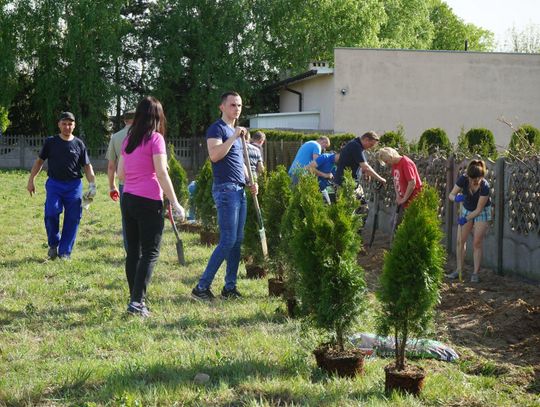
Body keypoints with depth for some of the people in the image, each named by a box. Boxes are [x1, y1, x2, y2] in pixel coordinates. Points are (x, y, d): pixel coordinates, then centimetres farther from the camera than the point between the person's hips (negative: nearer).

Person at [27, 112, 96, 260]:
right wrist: (31, 180, 8)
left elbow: (87, 166, 10)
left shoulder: (79, 144, 7)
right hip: (54, 184, -1)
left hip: (74, 186, 1)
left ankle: (65, 252, 9)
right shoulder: (51, 142, 7)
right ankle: (53, 244, 5)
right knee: (51, 213, -18)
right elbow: (40, 161, 14)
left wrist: (92, 185, -1)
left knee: (72, 219, -1)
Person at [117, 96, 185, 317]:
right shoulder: (155, 138, -9)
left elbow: (120, 173, 13)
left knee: (133, 251, 13)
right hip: (149, 201, -7)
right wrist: (175, 203, -10)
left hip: (128, 199, 7)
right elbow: (162, 174, -13)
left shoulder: (128, 140, 10)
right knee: (150, 253, -3)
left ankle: (136, 297, 20)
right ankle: (137, 301, -11)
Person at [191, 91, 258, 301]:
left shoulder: (235, 131, 21)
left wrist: (251, 181, 15)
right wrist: (234, 136, -22)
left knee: (237, 240, 8)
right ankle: (201, 287, -10)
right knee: (228, 240, -13)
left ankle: (230, 287, 13)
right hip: (225, 189, -9)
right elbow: (214, 155, -24)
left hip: (239, 190, 9)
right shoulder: (217, 129, -7)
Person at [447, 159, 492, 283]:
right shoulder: (463, 179, -25)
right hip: (466, 210, 4)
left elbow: (479, 209, -26)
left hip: (482, 213, -4)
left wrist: (466, 219, -31)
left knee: (477, 243, -4)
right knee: (461, 240, 2)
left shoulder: (484, 186, -32)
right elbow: (451, 195, -20)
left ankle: (475, 273, 3)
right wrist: (456, 198, -41)